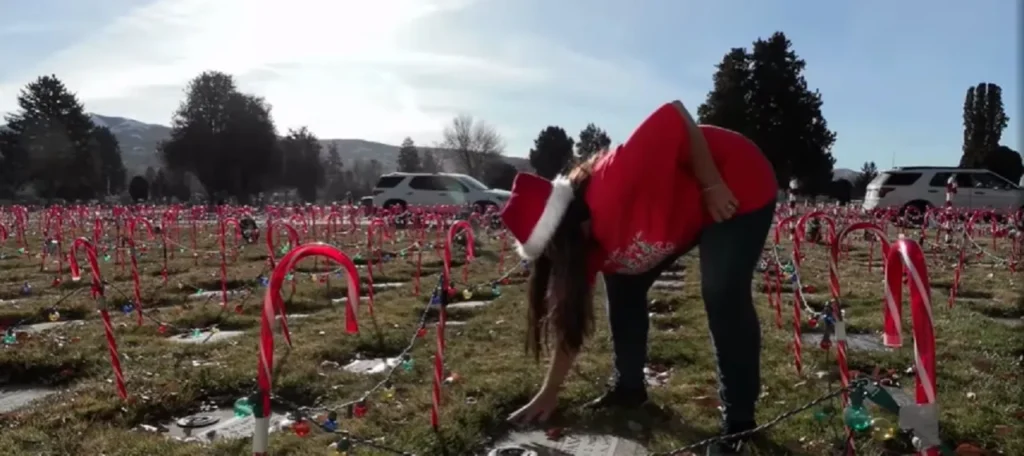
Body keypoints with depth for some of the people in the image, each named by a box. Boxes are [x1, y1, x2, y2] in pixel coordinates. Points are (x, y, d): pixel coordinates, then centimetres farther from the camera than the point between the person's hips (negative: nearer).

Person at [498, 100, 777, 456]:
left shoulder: (613, 189, -37)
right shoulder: (590, 244, -10)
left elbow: (674, 118, -35)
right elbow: (572, 317, -3)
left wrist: (711, 188, -28)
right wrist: (548, 395, 1)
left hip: (738, 184, -7)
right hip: (687, 206, 8)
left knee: (722, 295, -19)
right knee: (624, 286, 3)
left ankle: (740, 422, -4)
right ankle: (629, 387, 18)